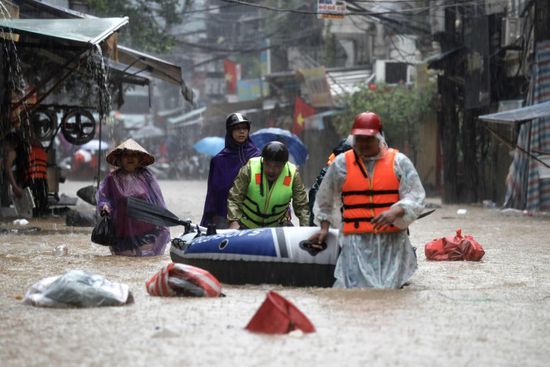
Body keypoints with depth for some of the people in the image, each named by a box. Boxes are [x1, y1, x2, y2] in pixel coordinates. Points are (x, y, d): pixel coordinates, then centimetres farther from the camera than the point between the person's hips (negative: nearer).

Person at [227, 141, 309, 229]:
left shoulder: (292, 174, -18)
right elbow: (234, 198, -20)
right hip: (247, 225, -1)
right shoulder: (249, 169, -22)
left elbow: (301, 205, -9)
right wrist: (234, 221, -33)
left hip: (278, 225, 1)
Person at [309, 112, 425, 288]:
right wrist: (324, 228, 22)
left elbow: (416, 197, 1)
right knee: (358, 286, -15)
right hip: (357, 241, 0)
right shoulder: (341, 163, 11)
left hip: (392, 240, 0)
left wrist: (395, 212, -16)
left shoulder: (398, 161, 7)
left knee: (389, 287, -8)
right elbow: (325, 200, 25)